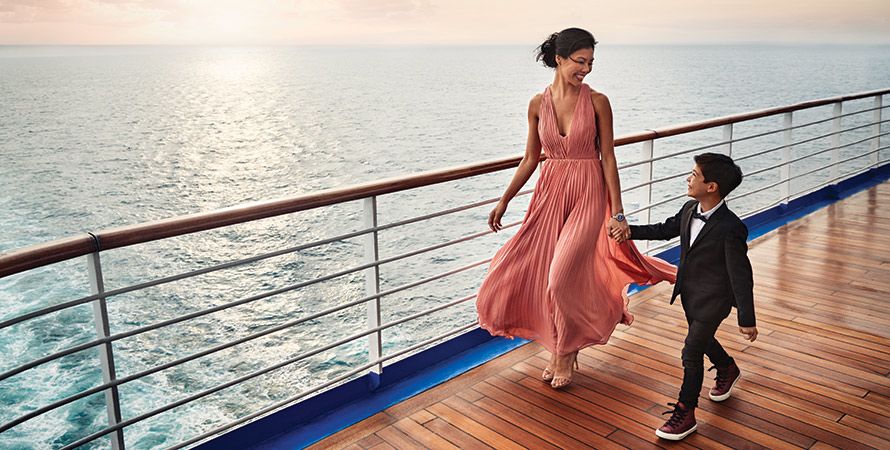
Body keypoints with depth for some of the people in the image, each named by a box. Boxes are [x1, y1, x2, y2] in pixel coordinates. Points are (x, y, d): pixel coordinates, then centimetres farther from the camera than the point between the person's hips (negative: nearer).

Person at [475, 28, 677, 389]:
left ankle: (566, 354, 12)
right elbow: (530, 158, 9)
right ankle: (559, 351, 28)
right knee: (542, 275, 7)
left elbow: (608, 158, -5)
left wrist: (617, 213, -8)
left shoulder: (597, 102, -6)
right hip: (550, 193, 4)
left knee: (564, 276, -13)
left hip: (588, 195, -3)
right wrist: (503, 201, 10)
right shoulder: (538, 104, 2)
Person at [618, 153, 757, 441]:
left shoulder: (730, 229, -29)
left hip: (713, 298, -8)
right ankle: (727, 369, 58)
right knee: (702, 339, 27)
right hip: (688, 291, 8)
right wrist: (632, 232, 7)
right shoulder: (690, 210, -6)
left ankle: (685, 413, 11)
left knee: (691, 352, -4)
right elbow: (667, 229, 15)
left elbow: (741, 275, -24)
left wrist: (746, 319, -19)